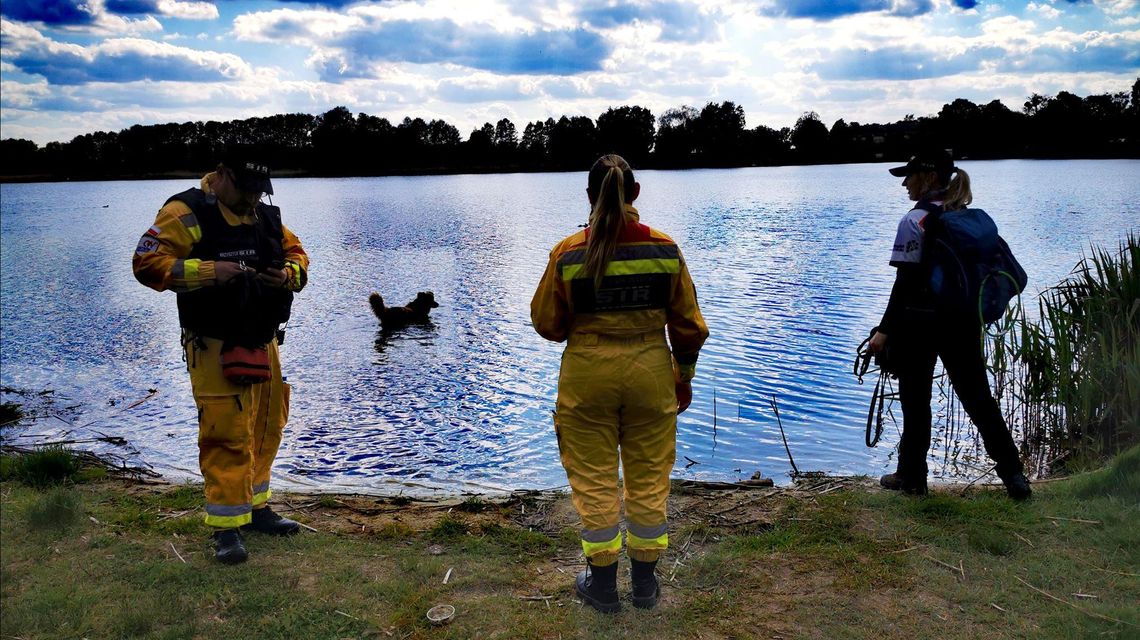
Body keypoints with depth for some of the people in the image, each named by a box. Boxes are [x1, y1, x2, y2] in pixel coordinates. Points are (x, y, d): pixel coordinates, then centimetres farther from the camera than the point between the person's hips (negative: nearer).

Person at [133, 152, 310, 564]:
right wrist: (207, 271, -25)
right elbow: (147, 263, -15)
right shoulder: (188, 213, -10)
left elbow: (297, 254, 19)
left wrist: (289, 274, -5)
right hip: (216, 348, -7)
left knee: (265, 429, 15)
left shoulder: (267, 216, 12)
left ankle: (255, 508, 30)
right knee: (227, 435, -8)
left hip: (263, 344, 7)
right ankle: (227, 527, 3)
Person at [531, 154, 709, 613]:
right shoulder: (665, 249, -7)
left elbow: (546, 323, -3)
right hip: (651, 374, 2)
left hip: (587, 377, -2)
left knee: (594, 480, 13)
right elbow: (689, 325, 0)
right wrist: (684, 378, 14)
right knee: (649, 480, 15)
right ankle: (645, 583, 29)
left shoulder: (568, 253, -12)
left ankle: (602, 585, 25)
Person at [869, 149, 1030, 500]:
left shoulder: (916, 220, -11)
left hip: (919, 322, -6)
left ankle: (911, 475, 16)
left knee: (915, 400, 6)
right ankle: (1013, 474, 11)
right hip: (963, 321, 6)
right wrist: (979, 315, 21)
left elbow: (906, 281, -15)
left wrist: (885, 329, -13)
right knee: (978, 398, 12)